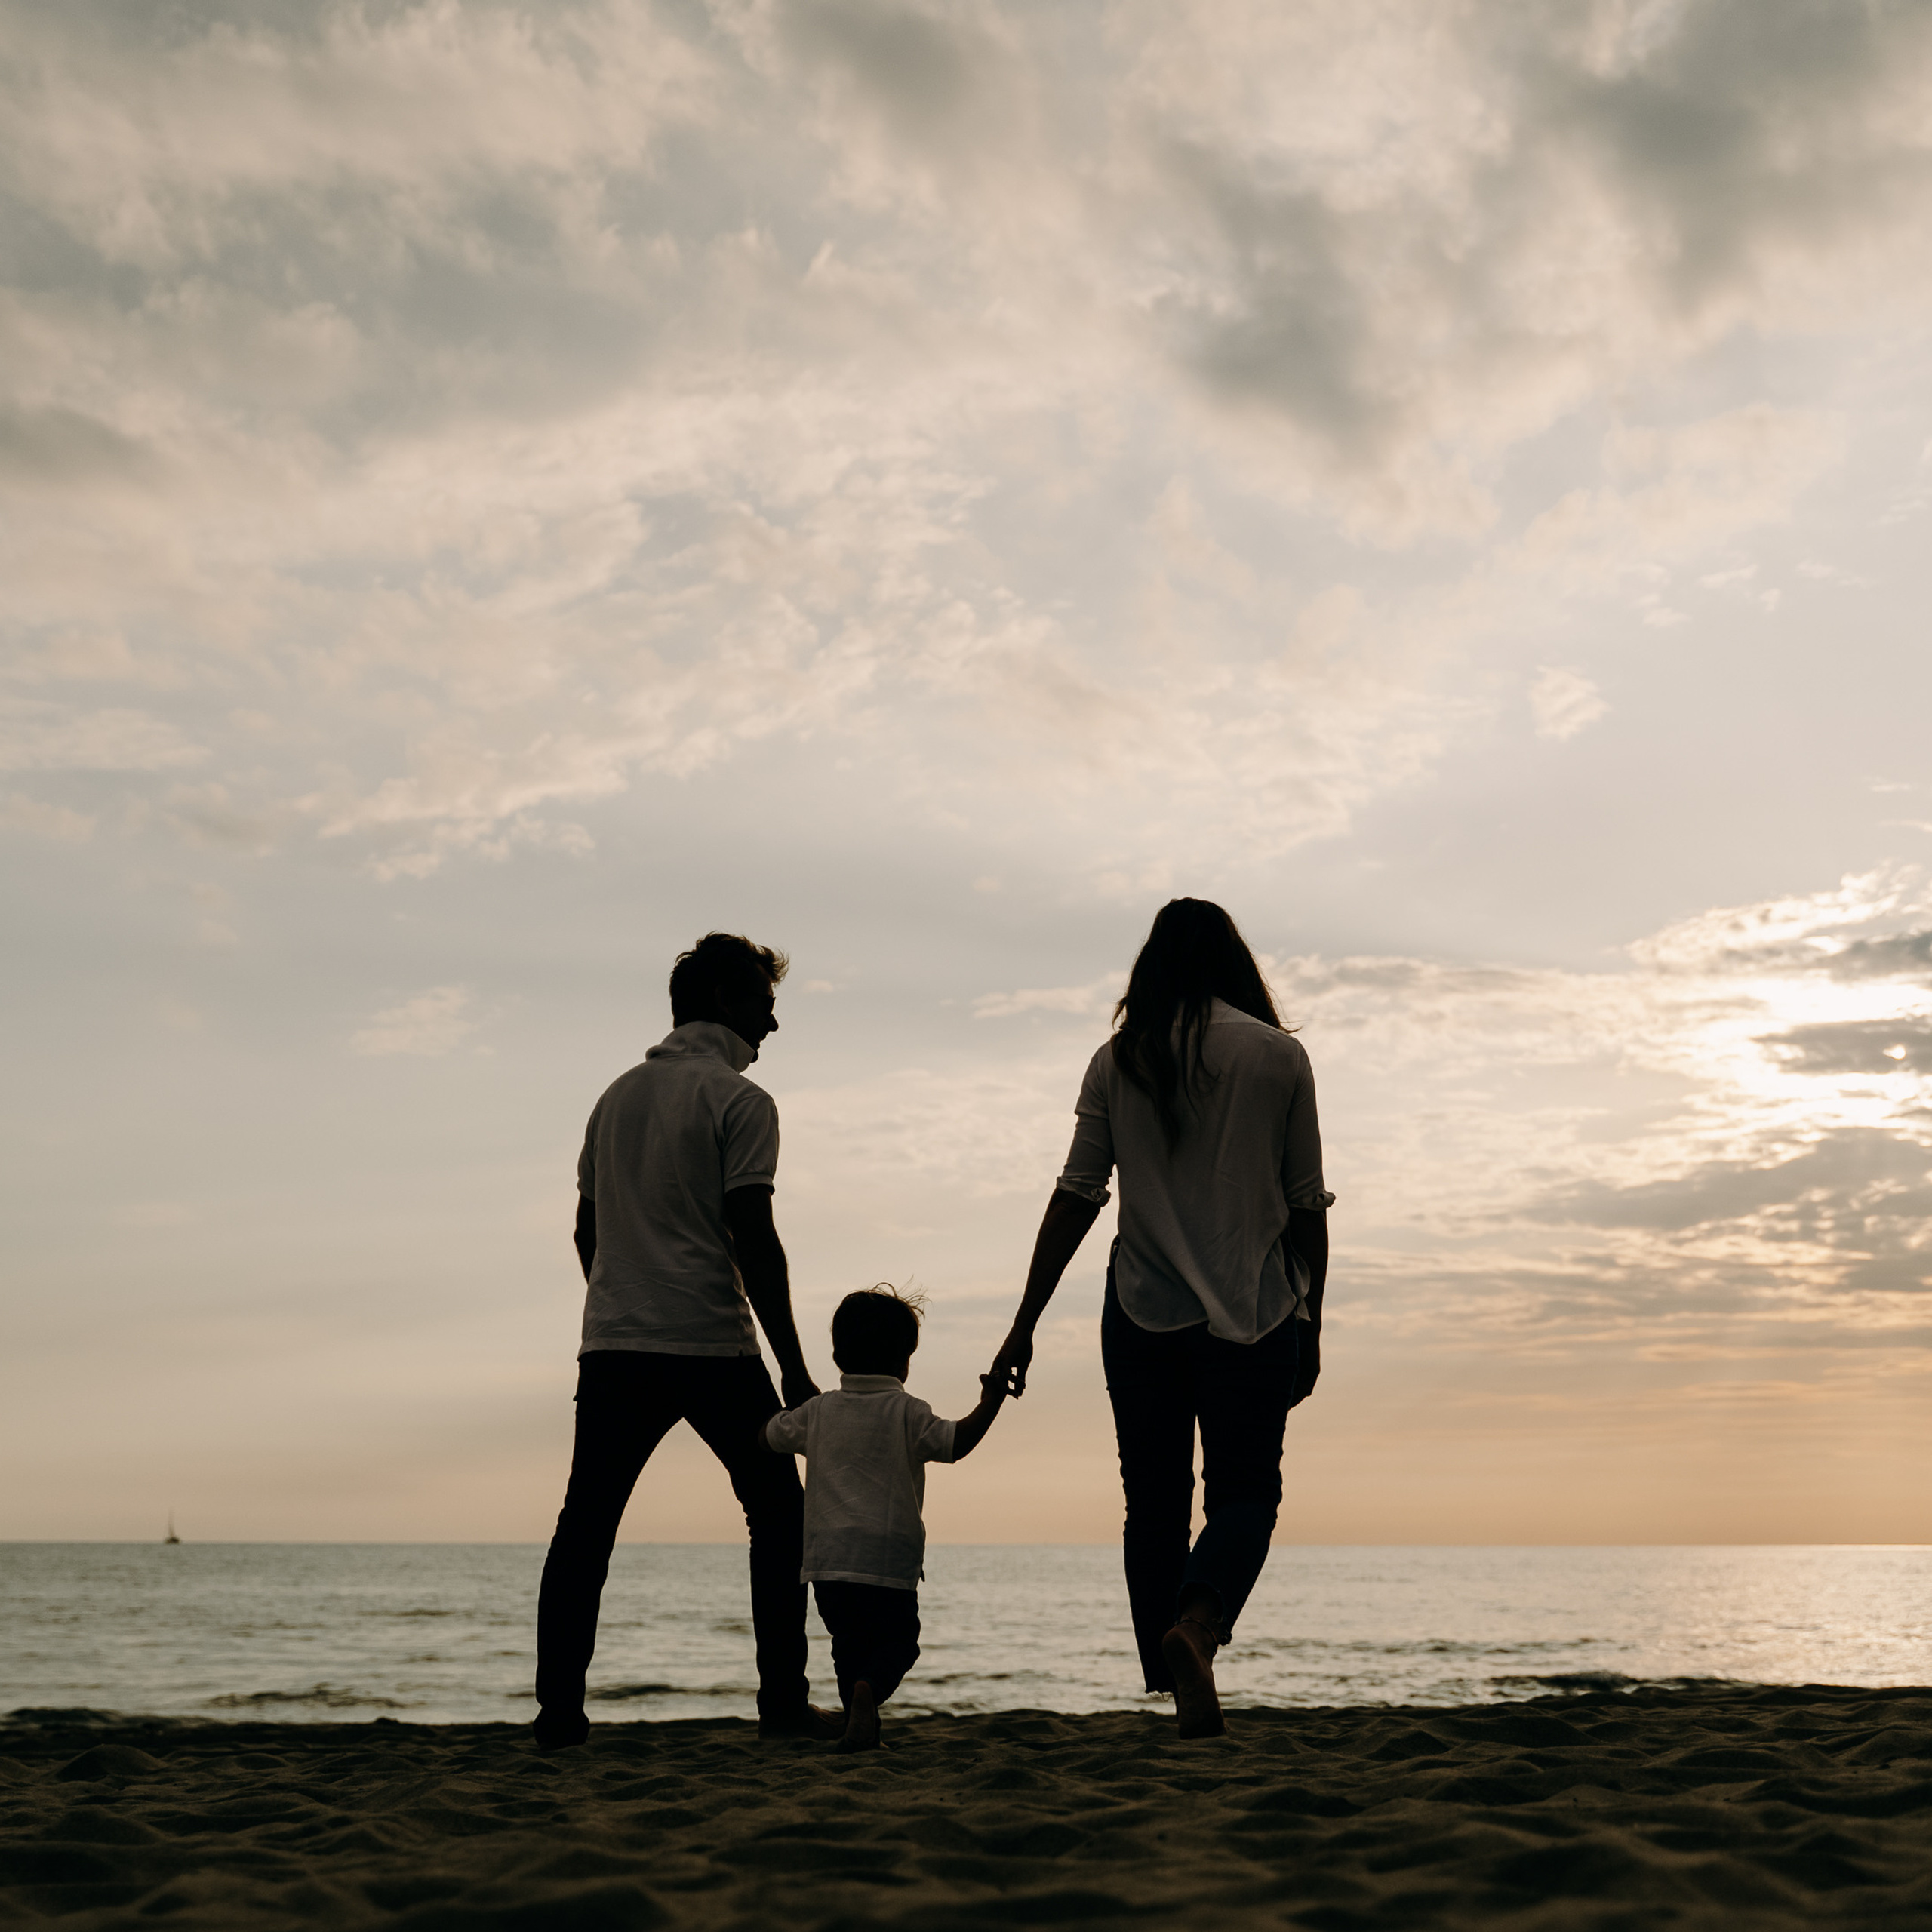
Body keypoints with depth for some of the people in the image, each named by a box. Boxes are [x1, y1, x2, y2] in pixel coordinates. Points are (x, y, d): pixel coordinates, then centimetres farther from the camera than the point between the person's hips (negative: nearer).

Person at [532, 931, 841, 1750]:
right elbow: (753, 1238, -11)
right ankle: (783, 1702, 6)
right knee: (779, 1514, 7)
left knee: (584, 1528, 7)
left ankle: (558, 1708, 4)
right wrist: (792, 1366, -7)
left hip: (612, 1345, 6)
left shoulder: (616, 1096, 16)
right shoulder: (738, 1101, -5)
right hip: (711, 1345, -5)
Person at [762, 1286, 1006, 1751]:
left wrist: (796, 1407, 40)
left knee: (849, 1643, 19)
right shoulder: (906, 1412, -3)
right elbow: (955, 1443, -14)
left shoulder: (818, 1412, 9)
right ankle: (868, 1688, -22)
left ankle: (860, 1722, 10)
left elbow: (770, 1437, 22)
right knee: (897, 1640, 6)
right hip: (890, 1558, -4)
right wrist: (990, 1403, -6)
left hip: (828, 1560, 4)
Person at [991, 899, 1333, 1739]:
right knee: (1246, 1495, 7)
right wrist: (1311, 1323, 10)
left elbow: (1077, 1196, -1)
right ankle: (1197, 1624, -21)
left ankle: (1182, 1695, 10)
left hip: (1143, 1316, 1)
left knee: (1155, 1506, 11)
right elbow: (1306, 1204, 1)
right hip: (1255, 1317, -1)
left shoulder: (1118, 1060, 2)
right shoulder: (1279, 1056, -1)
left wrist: (1025, 1323, 2)